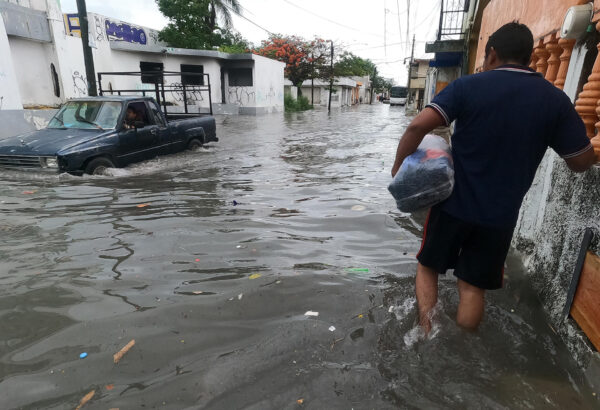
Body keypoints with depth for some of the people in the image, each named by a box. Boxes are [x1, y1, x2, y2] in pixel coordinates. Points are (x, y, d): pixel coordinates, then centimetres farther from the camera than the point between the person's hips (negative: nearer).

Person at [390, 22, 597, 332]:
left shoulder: (468, 86, -7)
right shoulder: (555, 99, -1)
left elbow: (418, 126, -21)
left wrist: (398, 167, -8)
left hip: (454, 203, -2)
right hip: (500, 214, 2)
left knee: (427, 267, 19)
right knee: (472, 286, 14)